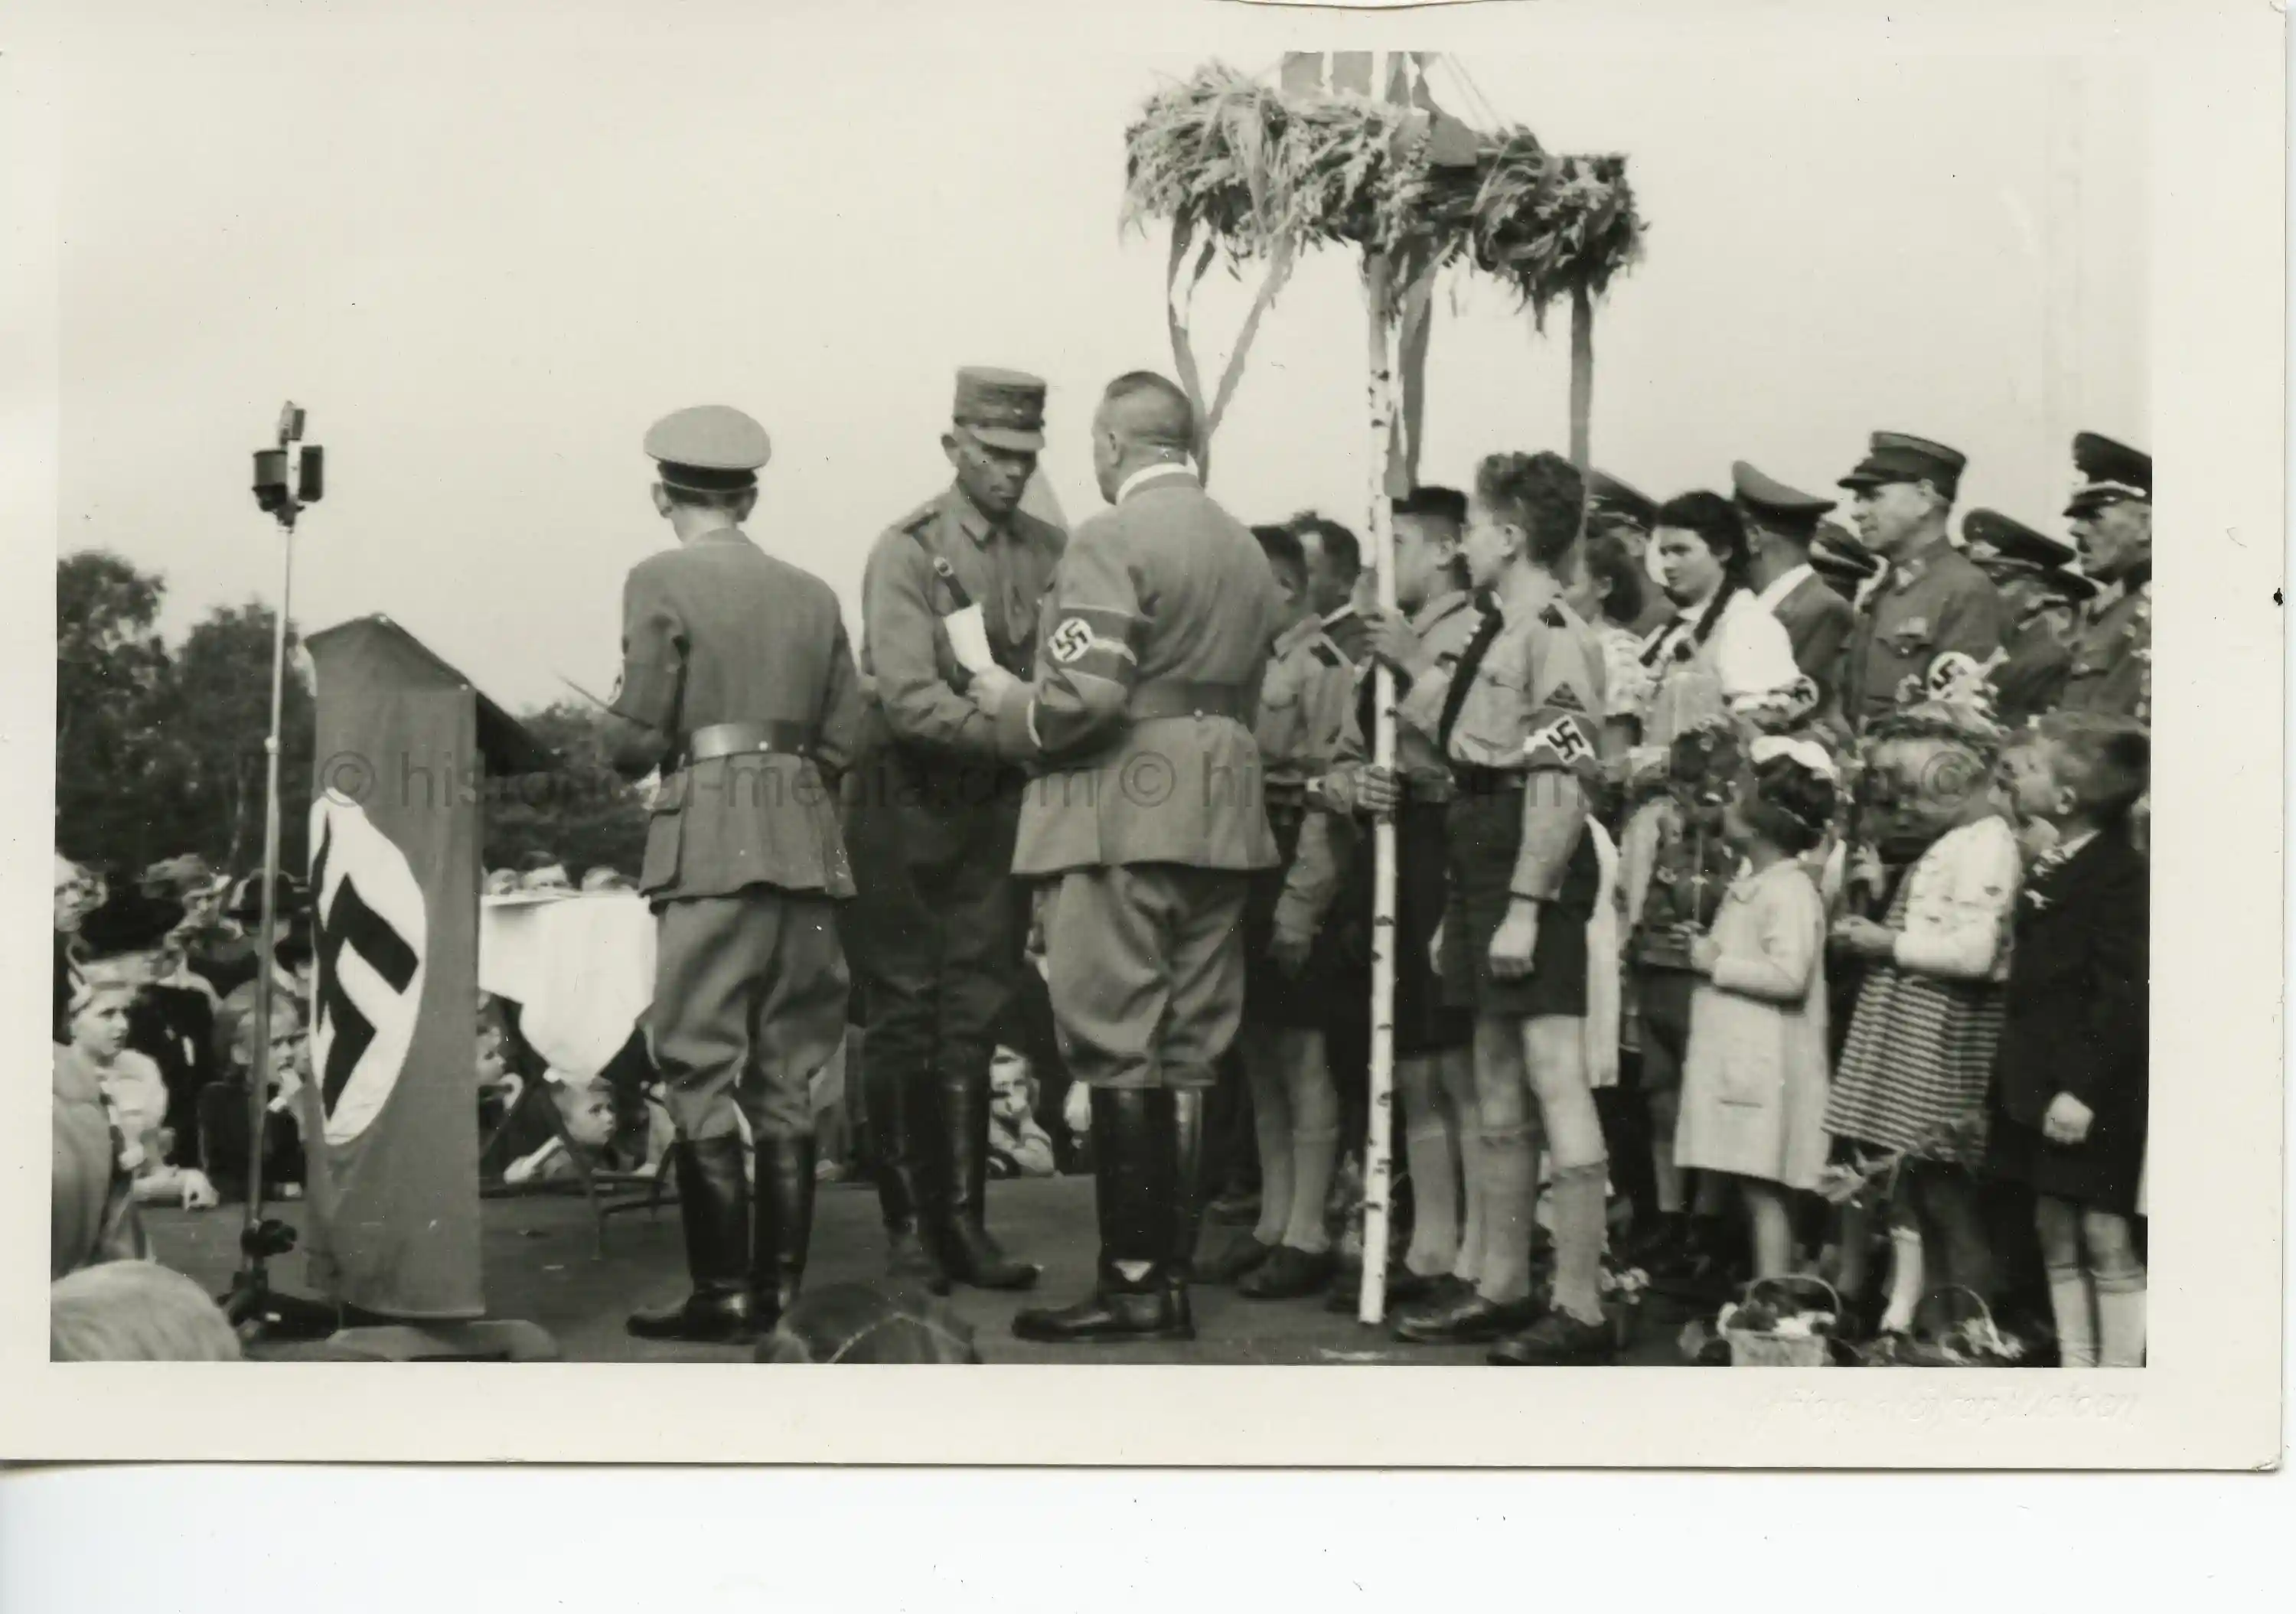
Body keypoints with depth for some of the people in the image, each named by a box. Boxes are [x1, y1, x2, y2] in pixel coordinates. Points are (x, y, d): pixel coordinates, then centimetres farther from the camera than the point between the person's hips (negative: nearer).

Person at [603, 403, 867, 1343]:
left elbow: (635, 739, -6)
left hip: (710, 841, -5)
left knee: (702, 1075, -3)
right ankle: (779, 1289, 10)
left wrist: (632, 755, 16)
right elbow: (843, 738, 12)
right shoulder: (811, 595, 14)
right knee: (784, 1078, 9)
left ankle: (722, 1294, -5)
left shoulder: (662, 582, -2)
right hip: (806, 843, 5)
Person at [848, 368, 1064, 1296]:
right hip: (911, 809, -4)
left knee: (974, 1018, 8)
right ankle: (909, 1226, 8)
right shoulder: (906, 552, -9)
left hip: (1000, 805, 4)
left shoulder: (1049, 554, 4)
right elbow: (909, 701, -18)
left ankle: (964, 1221, 13)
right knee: (904, 1019, 1)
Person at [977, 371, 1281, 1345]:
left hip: (1121, 816, -7)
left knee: (1117, 1054, -5)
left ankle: (1133, 1282, -4)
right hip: (1220, 819, 8)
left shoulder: (1110, 541, -8)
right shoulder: (1246, 551, 17)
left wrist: (1011, 717, -1)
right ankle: (1171, 1275, 10)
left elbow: (1087, 695, -18)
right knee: (1185, 1057, 8)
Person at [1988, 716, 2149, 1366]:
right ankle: (2075, 1370, 19)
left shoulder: (2120, 874, -13)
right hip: (2043, 1083, 9)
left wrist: (2085, 1088, -22)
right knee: (2055, 1234, 12)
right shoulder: (2052, 868, 13)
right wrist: (2014, 1077, 16)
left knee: (2108, 1240, -4)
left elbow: (2124, 994, -18)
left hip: (2095, 1092, -9)